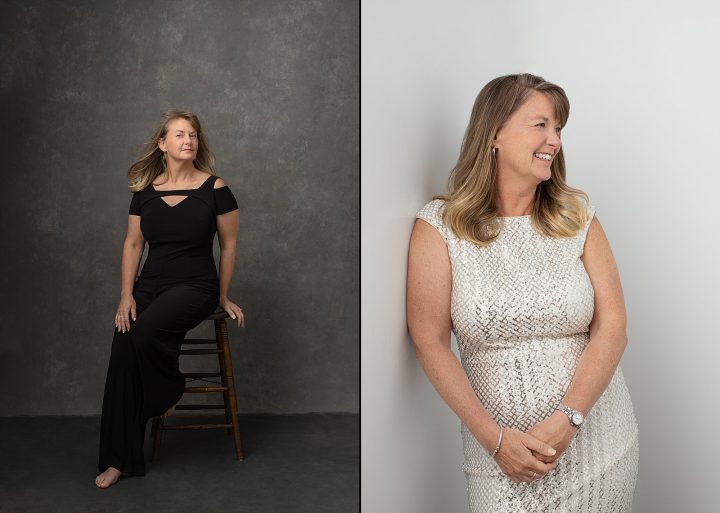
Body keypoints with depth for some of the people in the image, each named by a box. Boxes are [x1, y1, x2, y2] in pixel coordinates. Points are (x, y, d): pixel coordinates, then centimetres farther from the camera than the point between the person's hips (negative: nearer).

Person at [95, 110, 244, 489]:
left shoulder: (214, 188, -5)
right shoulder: (145, 190, 5)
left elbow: (228, 246, 2)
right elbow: (133, 244, 8)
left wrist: (222, 297, 7)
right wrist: (127, 295, -2)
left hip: (195, 286, -4)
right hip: (151, 283, 4)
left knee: (145, 332, -32)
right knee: (122, 360, -15)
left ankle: (170, 391, 2)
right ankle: (119, 459, -2)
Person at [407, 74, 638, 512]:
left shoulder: (578, 217, 1)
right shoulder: (439, 227, -7)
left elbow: (612, 328, -4)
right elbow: (431, 343, -9)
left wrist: (567, 420, -15)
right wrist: (493, 438, -14)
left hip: (596, 439, 3)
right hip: (501, 450, -2)